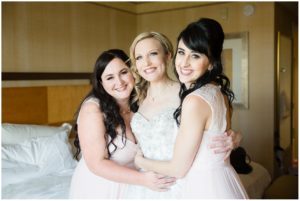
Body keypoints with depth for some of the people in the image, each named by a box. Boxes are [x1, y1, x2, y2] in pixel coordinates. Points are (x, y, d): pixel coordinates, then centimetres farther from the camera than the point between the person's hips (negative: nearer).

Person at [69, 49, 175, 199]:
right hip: (97, 189, -4)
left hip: (130, 186, 5)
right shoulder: (93, 108, -22)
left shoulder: (138, 104, -7)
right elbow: (97, 164, -23)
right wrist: (143, 179, -30)